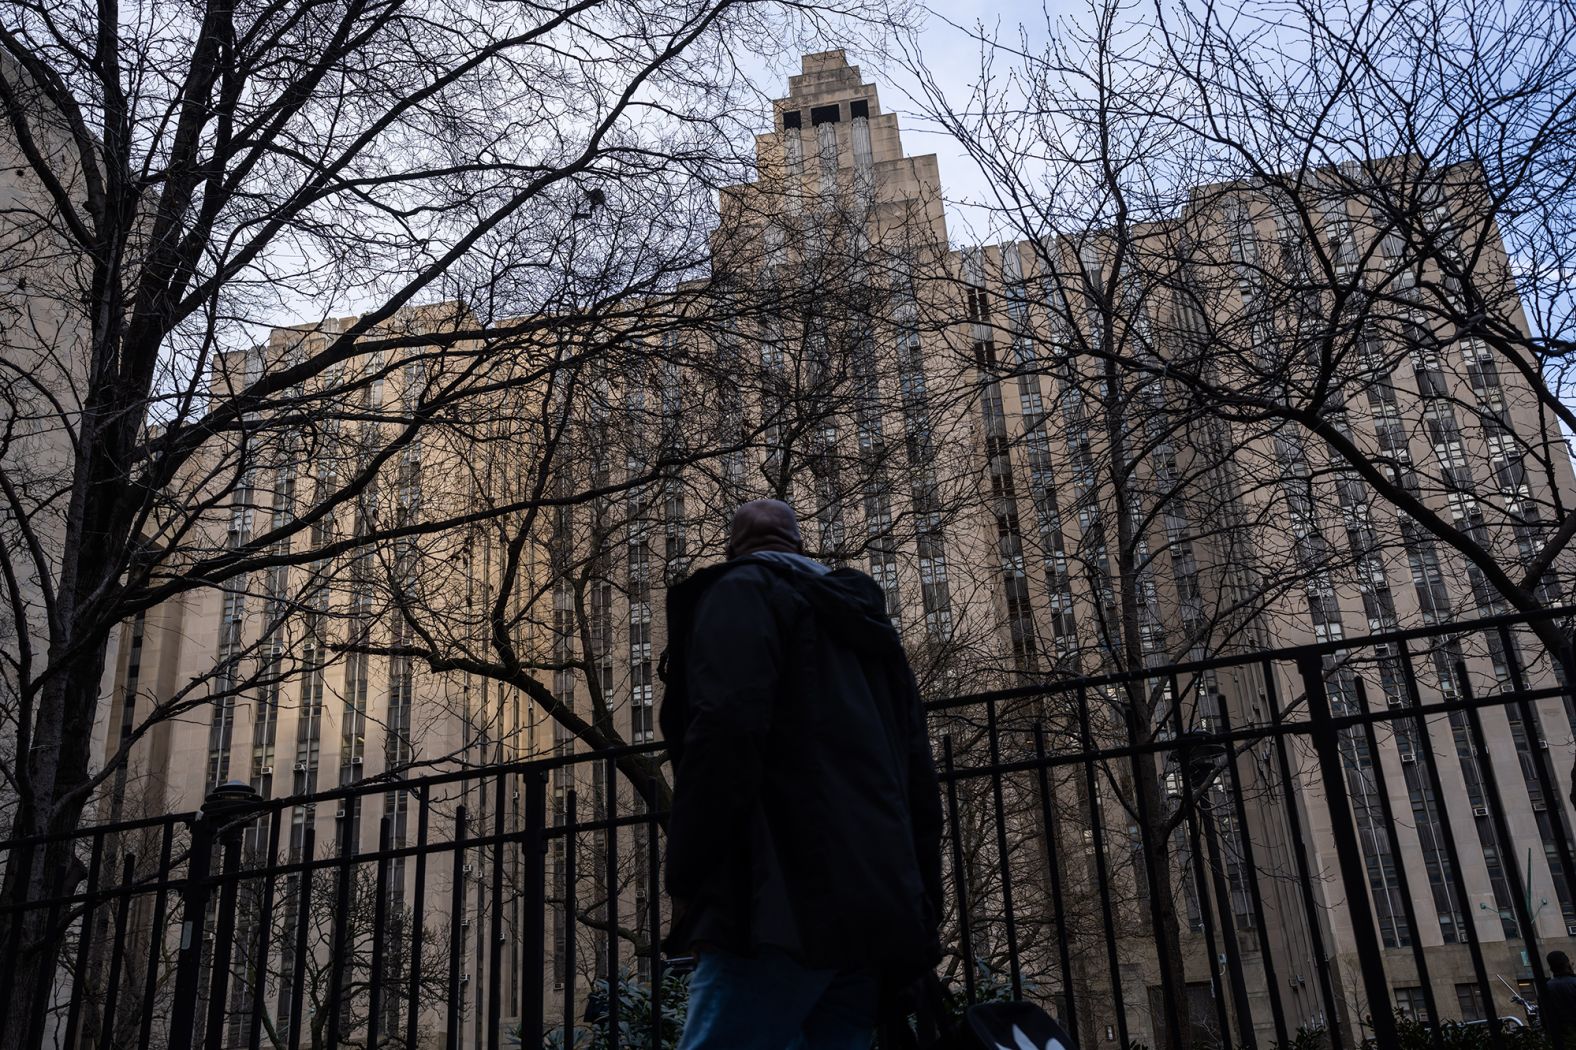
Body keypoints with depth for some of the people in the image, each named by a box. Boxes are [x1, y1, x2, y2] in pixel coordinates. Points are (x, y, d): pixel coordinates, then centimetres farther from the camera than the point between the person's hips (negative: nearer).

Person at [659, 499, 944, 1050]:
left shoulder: (743, 592, 6)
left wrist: (686, 879, -9)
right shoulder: (866, 621, 28)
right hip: (878, 912, 8)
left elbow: (726, 731, -13)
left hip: (783, 907, -8)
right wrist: (919, 916, 21)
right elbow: (918, 777, 23)